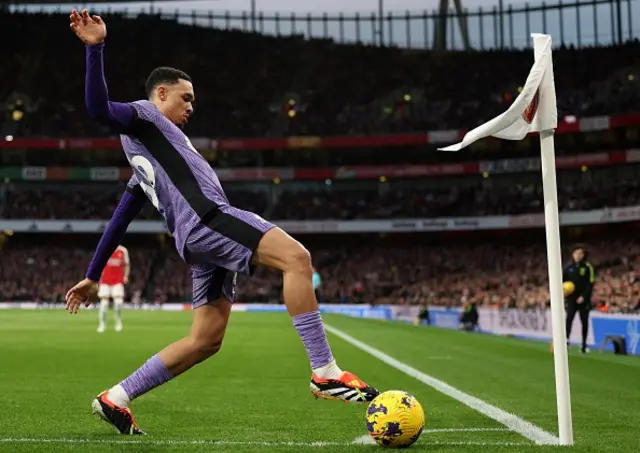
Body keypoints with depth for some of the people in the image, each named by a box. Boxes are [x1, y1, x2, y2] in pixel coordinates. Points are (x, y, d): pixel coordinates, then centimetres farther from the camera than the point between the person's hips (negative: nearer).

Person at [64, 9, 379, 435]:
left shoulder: (145, 168, 35)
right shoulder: (143, 115, 11)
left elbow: (117, 222, 33)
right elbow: (100, 108, -11)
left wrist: (93, 276, 32)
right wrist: (96, 48, -21)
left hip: (201, 241, 10)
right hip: (204, 217, -10)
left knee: (205, 341, 6)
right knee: (296, 256, -22)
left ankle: (116, 399, 10)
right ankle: (326, 372, -28)